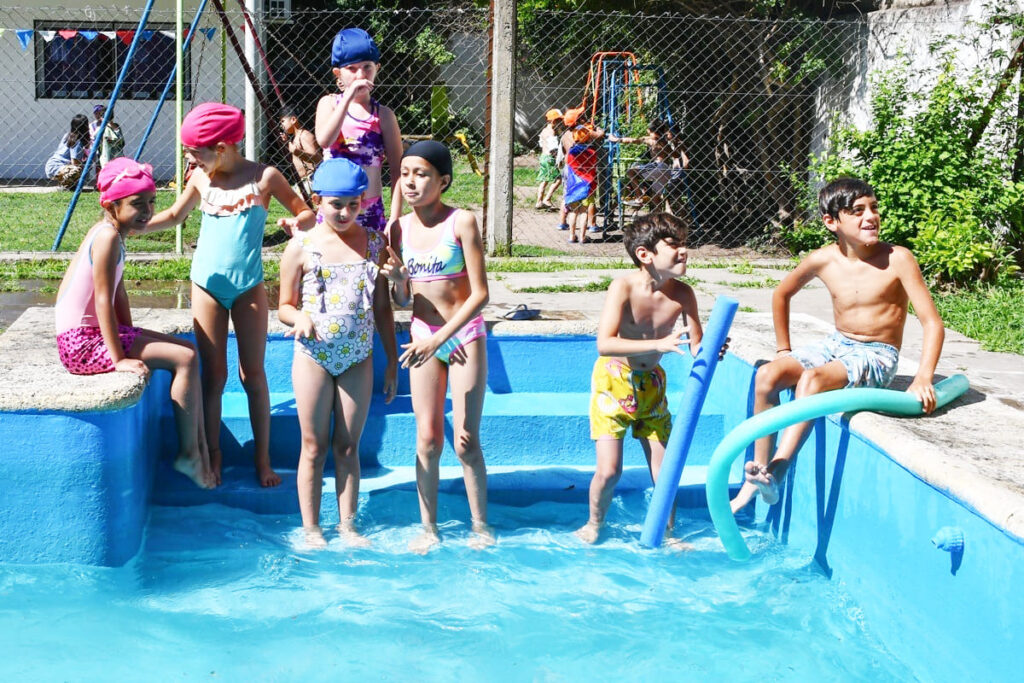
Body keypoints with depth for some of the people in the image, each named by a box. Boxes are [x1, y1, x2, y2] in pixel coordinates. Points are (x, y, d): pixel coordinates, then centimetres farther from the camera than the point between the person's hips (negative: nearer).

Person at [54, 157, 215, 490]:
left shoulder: (109, 232, 11)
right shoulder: (108, 236, -19)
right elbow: (103, 300, -22)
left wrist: (130, 338, 12)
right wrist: (120, 359, -22)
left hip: (96, 333, 10)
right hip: (82, 343, -10)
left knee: (187, 350, 10)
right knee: (185, 358, -14)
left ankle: (199, 447, 11)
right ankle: (188, 455, -5)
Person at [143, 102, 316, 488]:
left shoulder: (263, 178, -8)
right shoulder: (200, 179, 2)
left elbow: (307, 214, -1)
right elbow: (174, 215, 18)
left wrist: (297, 223, -25)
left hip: (248, 287, -2)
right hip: (207, 285, 2)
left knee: (253, 374, 4)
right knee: (213, 374, 6)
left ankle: (263, 458, 15)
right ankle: (213, 456, 17)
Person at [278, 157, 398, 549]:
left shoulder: (374, 244, 3)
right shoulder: (301, 247, -4)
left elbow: (383, 307, 8)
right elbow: (285, 306, 1)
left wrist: (392, 362, 7)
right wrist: (300, 316, -23)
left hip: (358, 358, 2)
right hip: (314, 357, -2)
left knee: (348, 447, 8)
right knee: (314, 447, 6)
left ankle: (347, 526, 18)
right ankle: (311, 529, 16)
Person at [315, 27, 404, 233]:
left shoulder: (383, 115, 2)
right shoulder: (329, 103, 5)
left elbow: (397, 170, -1)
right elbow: (323, 140, -16)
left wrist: (395, 219, -8)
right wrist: (349, 97, -18)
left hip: (370, 211, 0)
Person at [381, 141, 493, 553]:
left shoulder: (461, 222, -12)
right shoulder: (400, 228, 2)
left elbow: (480, 294, -14)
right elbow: (402, 301, 8)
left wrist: (441, 338, -19)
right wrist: (397, 280, -15)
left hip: (464, 335, -4)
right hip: (423, 335, 4)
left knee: (465, 441, -1)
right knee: (427, 439, 6)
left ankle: (480, 526, 14)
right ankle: (428, 528, 17)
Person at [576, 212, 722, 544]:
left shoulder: (682, 293, -13)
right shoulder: (624, 287, -25)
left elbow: (696, 346, -8)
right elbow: (604, 344, -35)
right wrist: (658, 344, -45)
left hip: (652, 383, 4)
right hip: (614, 380, -4)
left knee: (664, 472, 4)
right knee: (609, 471, -7)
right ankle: (594, 525, 22)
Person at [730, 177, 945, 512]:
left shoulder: (898, 259, -15)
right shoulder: (823, 260, -4)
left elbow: (932, 322, -17)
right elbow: (781, 294, 15)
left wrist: (923, 378, -29)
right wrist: (784, 350, 13)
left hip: (877, 356, -5)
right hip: (836, 344, 5)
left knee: (812, 378, -33)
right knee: (767, 376, -16)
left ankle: (776, 472, -35)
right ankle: (756, 479, -8)